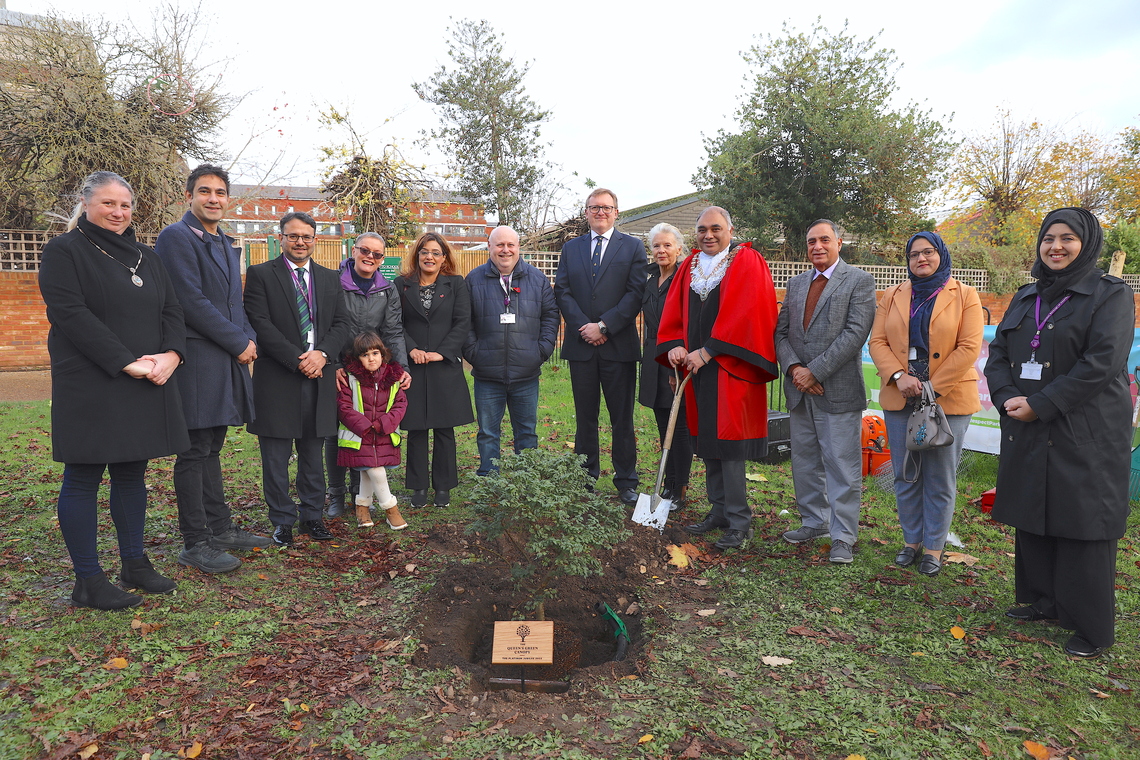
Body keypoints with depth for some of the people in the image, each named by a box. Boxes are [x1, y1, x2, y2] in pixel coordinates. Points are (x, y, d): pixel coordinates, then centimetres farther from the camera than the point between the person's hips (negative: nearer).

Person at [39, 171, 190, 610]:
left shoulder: (145, 256, 17)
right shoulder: (64, 252, -2)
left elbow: (171, 310, 10)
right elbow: (71, 314, -14)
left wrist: (171, 354, -10)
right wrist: (127, 363, -20)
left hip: (147, 387, 6)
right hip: (90, 387, -6)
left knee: (132, 473, 13)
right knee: (83, 479, 1)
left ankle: (134, 564, 24)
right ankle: (88, 582, 10)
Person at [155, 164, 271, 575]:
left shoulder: (227, 244, 19)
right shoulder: (176, 237, -8)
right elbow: (192, 302, -16)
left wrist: (249, 340, 4)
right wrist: (239, 343, -12)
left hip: (227, 361, 8)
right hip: (198, 360, -8)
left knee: (211, 449, 16)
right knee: (195, 452, -2)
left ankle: (220, 528, 24)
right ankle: (195, 543, 7)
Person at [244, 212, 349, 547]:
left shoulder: (330, 278, 14)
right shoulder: (260, 274, 0)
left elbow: (341, 322, 8)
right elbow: (261, 324, -9)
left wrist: (322, 353, -10)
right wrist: (297, 360, -15)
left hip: (318, 377, 4)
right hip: (277, 378, -3)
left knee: (312, 453, 12)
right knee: (276, 458, 3)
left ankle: (312, 516, 24)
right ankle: (282, 521, 16)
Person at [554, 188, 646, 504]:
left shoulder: (633, 247, 5)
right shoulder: (571, 248, 13)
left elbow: (636, 293, -5)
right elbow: (562, 292, 4)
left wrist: (604, 326, -13)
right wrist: (585, 327, -10)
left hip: (619, 345, -2)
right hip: (581, 345, 2)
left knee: (622, 418, 4)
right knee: (585, 418, 9)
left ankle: (626, 483, 13)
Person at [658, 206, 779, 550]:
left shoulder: (748, 263, -3)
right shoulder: (689, 267, 15)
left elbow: (744, 313, -14)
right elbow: (673, 311, 12)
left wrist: (708, 351, -17)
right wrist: (674, 345, -6)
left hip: (730, 366, -6)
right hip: (697, 365, 6)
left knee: (727, 441, -8)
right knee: (707, 438, 9)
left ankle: (739, 522, 0)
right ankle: (719, 511, 21)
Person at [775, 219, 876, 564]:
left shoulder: (859, 280, -3)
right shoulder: (796, 284, 15)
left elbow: (855, 332, -13)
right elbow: (781, 332, 10)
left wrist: (815, 371, -16)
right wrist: (794, 368, -8)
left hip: (838, 391, -6)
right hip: (799, 392, 6)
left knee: (842, 466, -1)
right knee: (805, 462, 15)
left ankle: (843, 536, 11)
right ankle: (814, 522, 30)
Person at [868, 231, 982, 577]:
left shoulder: (965, 296, 1)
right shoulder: (893, 296, 11)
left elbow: (969, 347, -7)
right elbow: (878, 341, 3)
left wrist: (933, 387, -14)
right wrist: (898, 376, -13)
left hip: (949, 400, -3)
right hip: (900, 399, 3)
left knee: (940, 478, 3)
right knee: (905, 474, 9)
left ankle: (933, 547, 16)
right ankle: (911, 541, 23)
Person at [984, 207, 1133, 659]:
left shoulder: (1111, 295, -4)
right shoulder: (1026, 297, 14)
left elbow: (1102, 362, -15)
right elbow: (998, 353, 10)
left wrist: (1040, 404, -18)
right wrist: (1007, 397, -8)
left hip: (1085, 435, -6)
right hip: (1027, 432, 6)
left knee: (1082, 524, -2)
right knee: (1032, 517, 12)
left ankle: (1092, 628, 10)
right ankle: (1041, 600, 28)